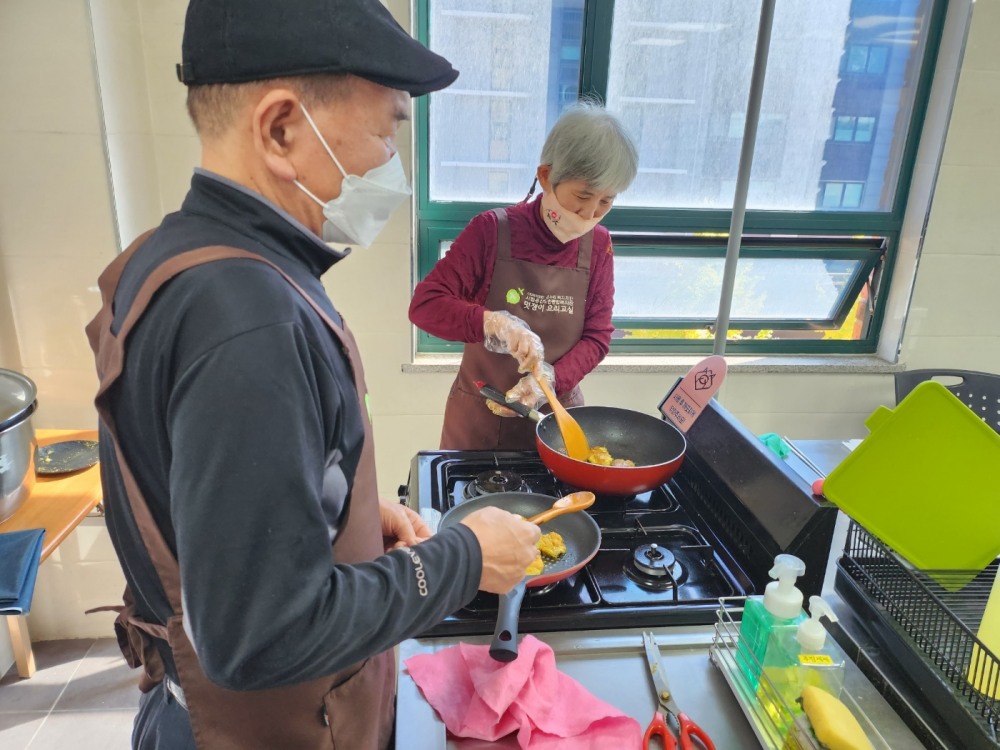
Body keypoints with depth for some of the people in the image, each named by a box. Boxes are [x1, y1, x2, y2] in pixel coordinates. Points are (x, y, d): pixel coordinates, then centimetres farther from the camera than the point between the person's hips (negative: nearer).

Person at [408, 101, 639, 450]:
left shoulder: (598, 246, -4)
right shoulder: (491, 230, -14)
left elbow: (597, 337, -3)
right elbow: (425, 305, -18)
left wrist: (550, 378, -20)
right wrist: (496, 323, -34)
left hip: (556, 414, 2)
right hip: (481, 416, -2)